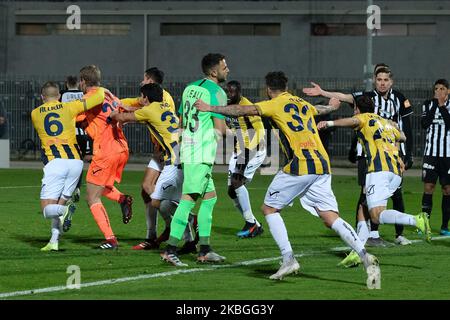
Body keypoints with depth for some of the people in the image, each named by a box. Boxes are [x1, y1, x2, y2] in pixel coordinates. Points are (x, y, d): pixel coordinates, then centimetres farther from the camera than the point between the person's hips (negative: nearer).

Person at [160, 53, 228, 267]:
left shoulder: (190, 88, 16)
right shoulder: (217, 92, -9)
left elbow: (182, 122, 21)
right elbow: (220, 128, -14)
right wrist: (226, 128, 8)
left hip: (187, 148, 9)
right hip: (201, 155, -9)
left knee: (210, 197, 15)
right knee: (189, 199, -10)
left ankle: (204, 250, 14)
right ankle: (170, 249, -14)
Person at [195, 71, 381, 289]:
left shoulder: (276, 105, 4)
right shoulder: (303, 104, 24)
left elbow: (244, 110, -5)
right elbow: (319, 110, 47)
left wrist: (211, 108, 4)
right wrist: (331, 106, 71)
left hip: (300, 165, -6)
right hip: (322, 166, 6)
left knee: (269, 208, 9)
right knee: (331, 218, 2)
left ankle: (289, 259, -4)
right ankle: (366, 257, -15)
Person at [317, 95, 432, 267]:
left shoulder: (366, 118, 10)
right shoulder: (387, 123, 29)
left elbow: (353, 121, -15)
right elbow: (402, 137, 49)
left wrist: (329, 123, -22)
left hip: (379, 170, -8)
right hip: (396, 173, 8)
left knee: (377, 215, -20)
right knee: (365, 209, 16)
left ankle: (417, 220, -40)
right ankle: (357, 252, 8)